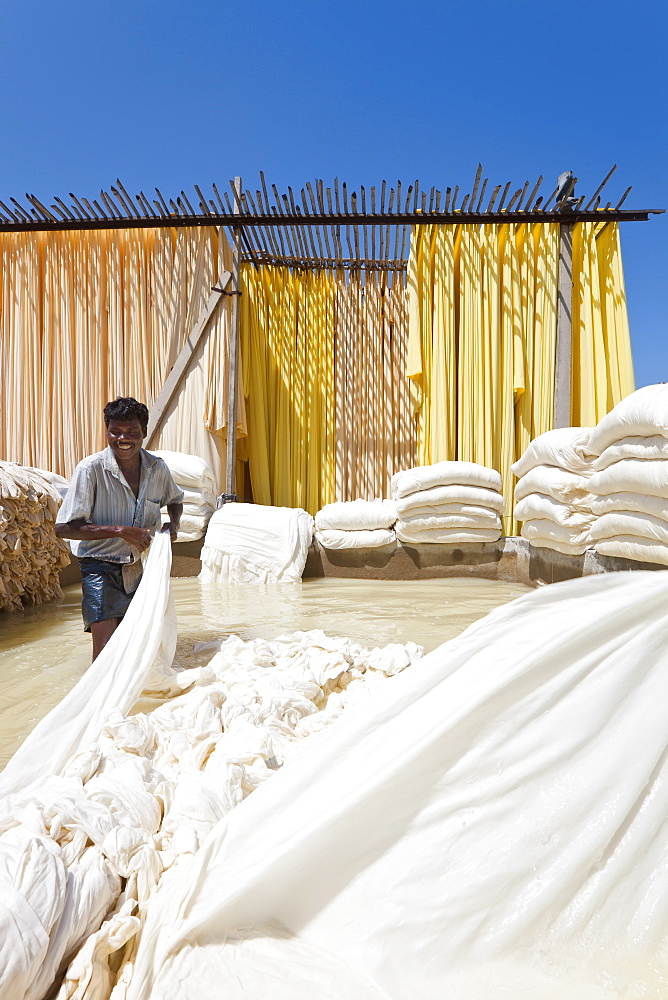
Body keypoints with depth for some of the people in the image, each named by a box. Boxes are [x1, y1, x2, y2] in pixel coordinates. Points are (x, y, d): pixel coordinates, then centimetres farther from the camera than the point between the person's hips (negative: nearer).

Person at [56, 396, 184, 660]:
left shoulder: (158, 468, -5)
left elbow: (175, 499, 17)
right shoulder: (91, 469, -19)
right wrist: (122, 531, -25)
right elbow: (64, 528, -20)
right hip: (101, 568, -4)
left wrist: (173, 523, -5)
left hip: (143, 566, 5)